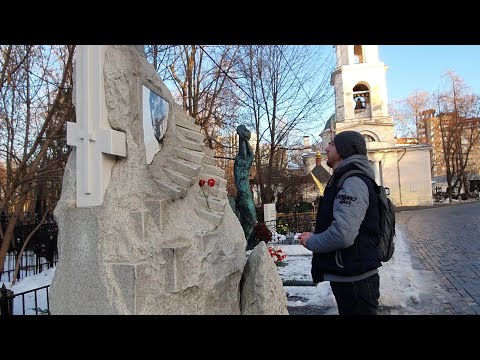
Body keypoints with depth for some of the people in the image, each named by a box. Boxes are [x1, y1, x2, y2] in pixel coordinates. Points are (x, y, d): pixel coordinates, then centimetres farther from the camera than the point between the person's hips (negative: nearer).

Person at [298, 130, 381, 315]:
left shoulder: (353, 182, -20)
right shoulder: (345, 179, 13)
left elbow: (342, 234, -31)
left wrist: (310, 242, -13)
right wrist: (315, 236, 5)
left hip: (354, 281, -10)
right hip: (345, 277, 10)